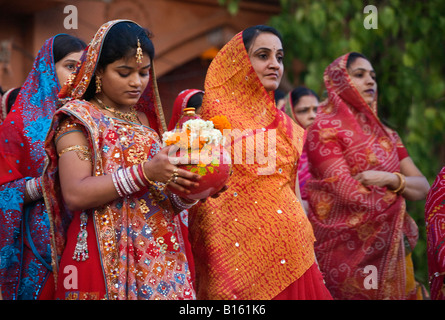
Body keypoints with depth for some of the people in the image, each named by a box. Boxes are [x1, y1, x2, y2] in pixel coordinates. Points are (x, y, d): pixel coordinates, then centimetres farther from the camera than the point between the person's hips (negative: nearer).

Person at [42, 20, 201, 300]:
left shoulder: (146, 120, 13)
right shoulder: (78, 118, -3)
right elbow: (75, 194, -18)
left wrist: (186, 194, -4)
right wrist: (145, 173, -25)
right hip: (107, 260, -5)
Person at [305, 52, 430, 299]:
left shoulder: (386, 135, 16)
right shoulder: (325, 128, -3)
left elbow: (422, 187, 8)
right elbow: (346, 191, -12)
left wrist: (391, 180, -13)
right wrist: (394, 210, -3)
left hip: (389, 247, 5)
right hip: (348, 250, -5)